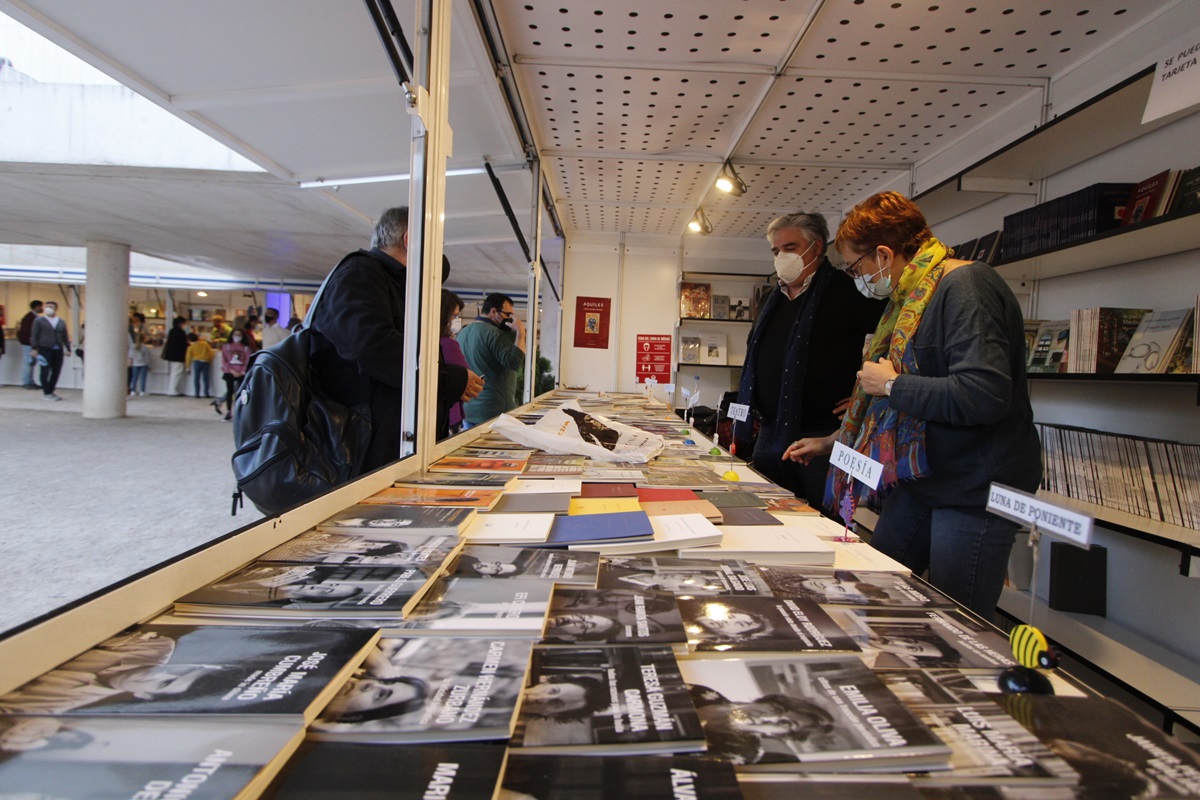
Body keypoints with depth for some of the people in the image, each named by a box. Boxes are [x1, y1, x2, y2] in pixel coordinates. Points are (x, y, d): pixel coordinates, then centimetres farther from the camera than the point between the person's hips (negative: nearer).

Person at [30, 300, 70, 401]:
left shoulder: (61, 322, 16)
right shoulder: (39, 321, 5)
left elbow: (65, 336, 17)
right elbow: (34, 335, 2)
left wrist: (68, 348, 11)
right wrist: (35, 348, -6)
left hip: (58, 350, 4)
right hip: (45, 349, -4)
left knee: (56, 372, 4)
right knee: (45, 371, -5)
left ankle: (51, 391, 16)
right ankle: (46, 393, -1)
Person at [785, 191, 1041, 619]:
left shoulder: (966, 287, -18)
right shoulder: (912, 297, 13)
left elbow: (983, 395, -31)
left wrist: (893, 384, -18)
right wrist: (831, 442, 26)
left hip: (976, 490, -9)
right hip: (921, 479, 10)